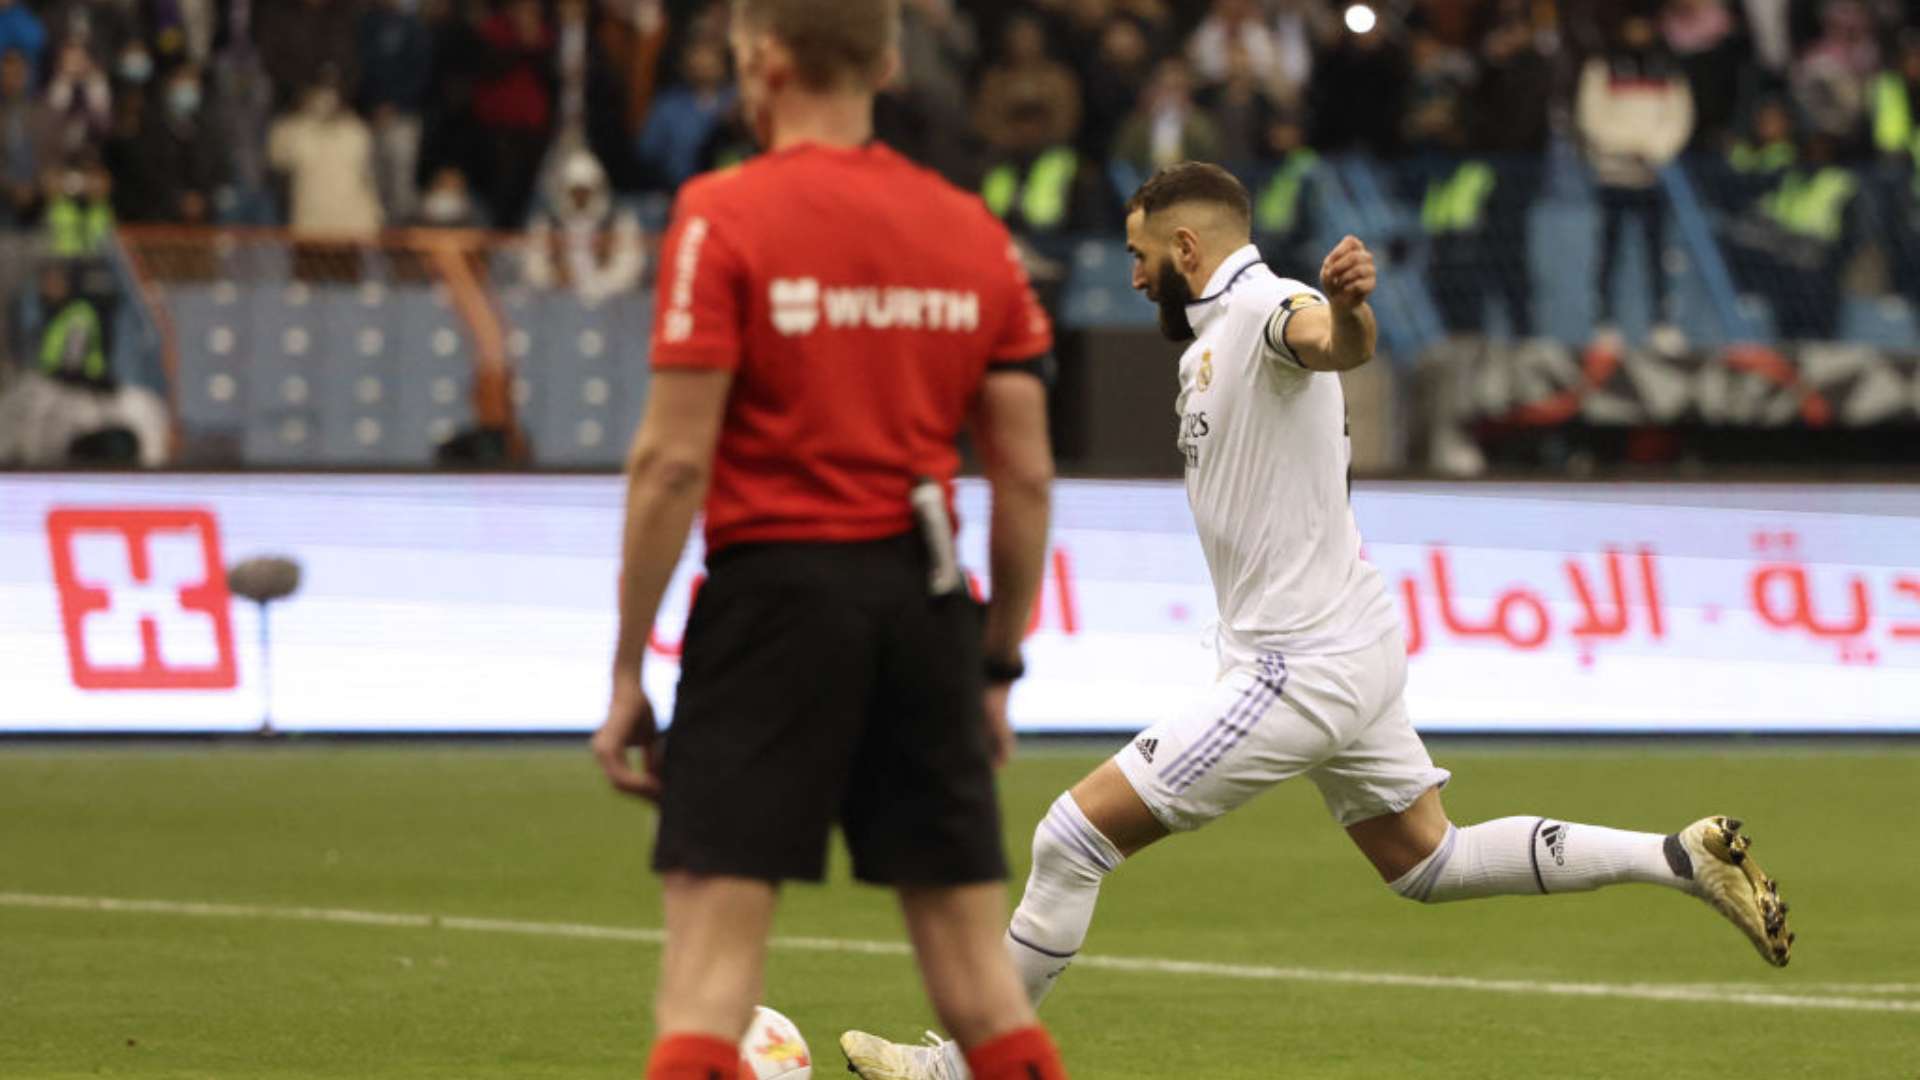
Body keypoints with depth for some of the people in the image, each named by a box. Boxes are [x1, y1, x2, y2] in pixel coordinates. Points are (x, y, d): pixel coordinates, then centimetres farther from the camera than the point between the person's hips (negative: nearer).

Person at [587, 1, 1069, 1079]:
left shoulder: (723, 218, -5)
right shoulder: (973, 230, 9)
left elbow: (673, 461, -9)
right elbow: (1027, 475, 8)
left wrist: (628, 672, -5)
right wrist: (999, 664, 17)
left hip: (776, 593, -4)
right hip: (925, 599, 4)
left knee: (714, 942, -5)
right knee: (973, 951, 10)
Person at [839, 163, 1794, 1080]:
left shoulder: (1264, 308, -18)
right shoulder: (1212, 335, 14)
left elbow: (1336, 345, -42)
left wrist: (1346, 306, -64)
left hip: (1303, 665, -11)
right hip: (1341, 645, 11)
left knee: (1074, 836, -9)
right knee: (1426, 865, 18)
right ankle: (1684, 857, 16)